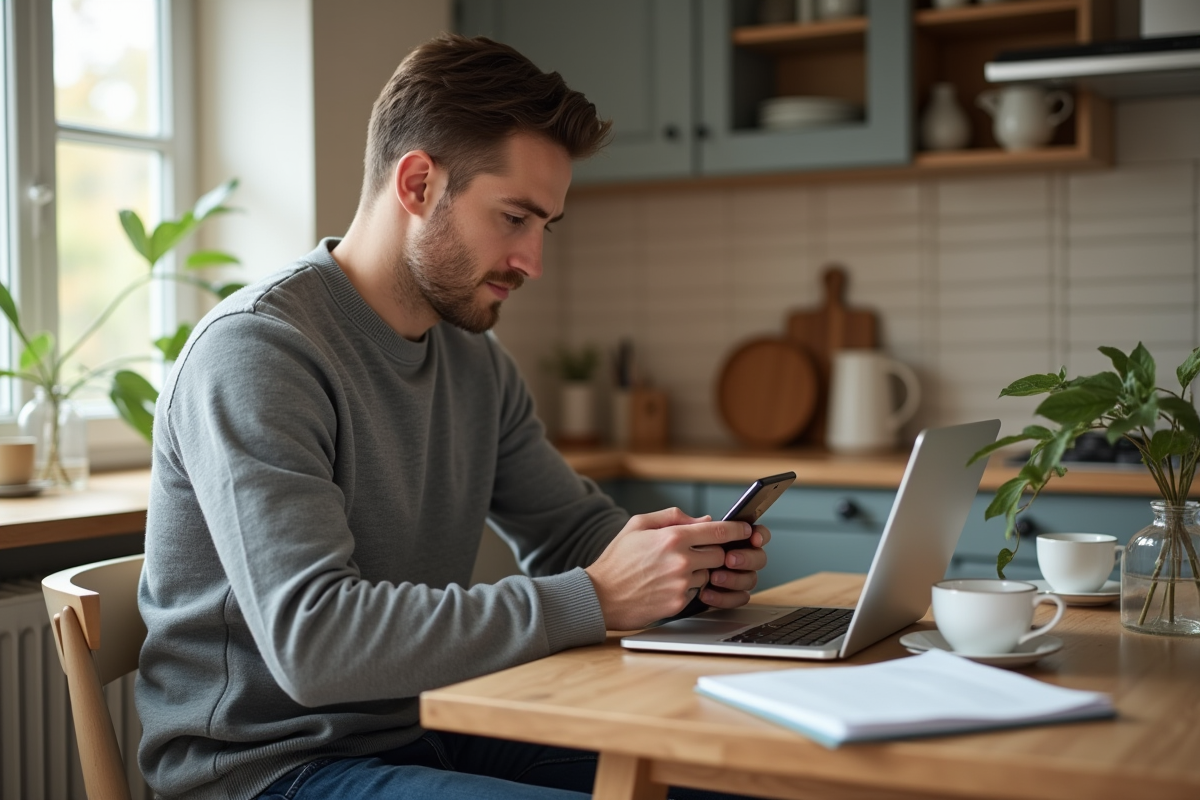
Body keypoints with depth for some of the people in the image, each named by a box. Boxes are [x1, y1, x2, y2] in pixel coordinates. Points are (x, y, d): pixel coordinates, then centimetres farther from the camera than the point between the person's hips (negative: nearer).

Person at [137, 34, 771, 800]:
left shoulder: (477, 360, 7)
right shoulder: (256, 349, -18)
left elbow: (575, 525, 18)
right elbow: (312, 639, -28)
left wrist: (688, 562, -5)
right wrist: (595, 600, -28)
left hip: (432, 735, 8)